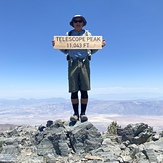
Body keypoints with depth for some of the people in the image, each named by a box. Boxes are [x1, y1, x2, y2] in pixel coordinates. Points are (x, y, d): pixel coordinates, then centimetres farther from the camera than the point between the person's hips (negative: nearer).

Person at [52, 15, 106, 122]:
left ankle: (83, 113, 2)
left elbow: (92, 51, 15)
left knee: (84, 89, -5)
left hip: (84, 62, 0)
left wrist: (100, 45, -1)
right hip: (72, 62, 1)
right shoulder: (69, 34, 19)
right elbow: (65, 51, 16)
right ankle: (75, 113, 4)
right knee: (73, 90, -3)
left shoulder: (88, 34, 18)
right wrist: (56, 45, 0)